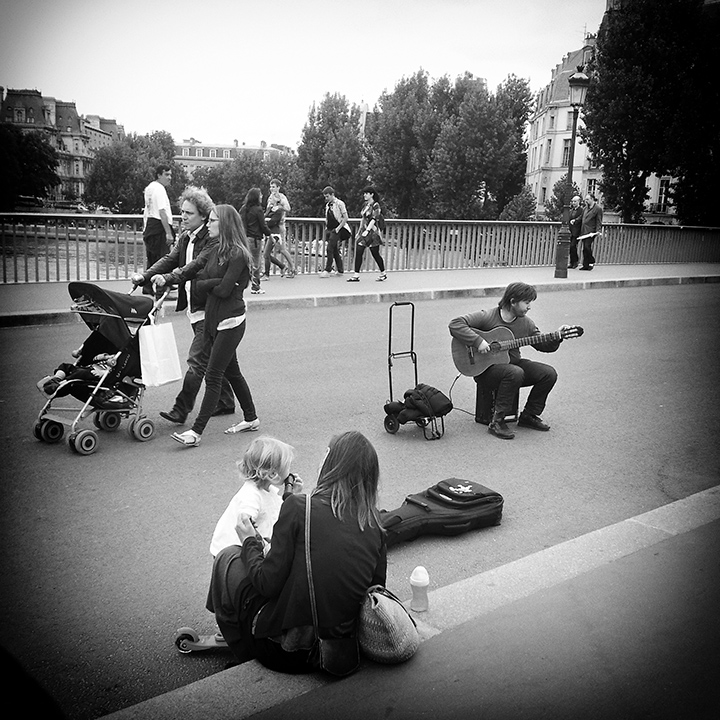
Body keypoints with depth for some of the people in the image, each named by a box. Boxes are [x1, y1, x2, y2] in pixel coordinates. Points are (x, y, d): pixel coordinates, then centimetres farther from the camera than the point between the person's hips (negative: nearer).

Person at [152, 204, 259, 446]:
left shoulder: (237, 255, -16)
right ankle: (250, 419, 31)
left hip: (230, 321, -9)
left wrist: (203, 283, -3)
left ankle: (197, 431, -4)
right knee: (231, 371, 17)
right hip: (214, 319, 9)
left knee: (213, 375, -7)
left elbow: (223, 290, -19)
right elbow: (191, 268, 0)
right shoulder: (214, 250, 10)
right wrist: (167, 278, -16)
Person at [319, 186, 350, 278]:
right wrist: (326, 228, 12)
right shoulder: (327, 205, 14)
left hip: (336, 230, -7)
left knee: (330, 249, -14)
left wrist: (338, 228, -16)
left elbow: (345, 218, -10)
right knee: (334, 250, 9)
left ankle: (327, 270, -12)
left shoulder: (339, 203, -7)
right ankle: (340, 270, 16)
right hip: (329, 229, 7)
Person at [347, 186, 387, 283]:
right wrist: (360, 230, 19)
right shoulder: (365, 205, 13)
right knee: (358, 252, -3)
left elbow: (374, 220, -18)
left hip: (373, 232, -7)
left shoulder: (375, 205, -9)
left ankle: (383, 274, 19)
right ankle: (356, 275, -3)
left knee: (375, 254, 2)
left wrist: (367, 230, -27)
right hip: (364, 232, 7)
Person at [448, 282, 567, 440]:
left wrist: (557, 338, -10)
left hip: (513, 362, 7)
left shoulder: (526, 323, 3)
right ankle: (497, 422, -24)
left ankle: (529, 415, 8)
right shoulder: (487, 317, -15)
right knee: (515, 373, -37)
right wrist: (478, 341, -30)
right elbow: (455, 324, -22)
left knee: (549, 373, -9)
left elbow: (544, 345, 10)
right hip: (486, 368, -7)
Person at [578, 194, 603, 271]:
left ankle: (592, 262, 0)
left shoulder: (598, 208, -3)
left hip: (591, 232, -7)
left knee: (587, 246, -16)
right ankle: (585, 265, 10)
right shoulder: (585, 208, 19)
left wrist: (598, 230, -16)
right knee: (584, 249, 6)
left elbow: (599, 221, -7)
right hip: (584, 232, 7)